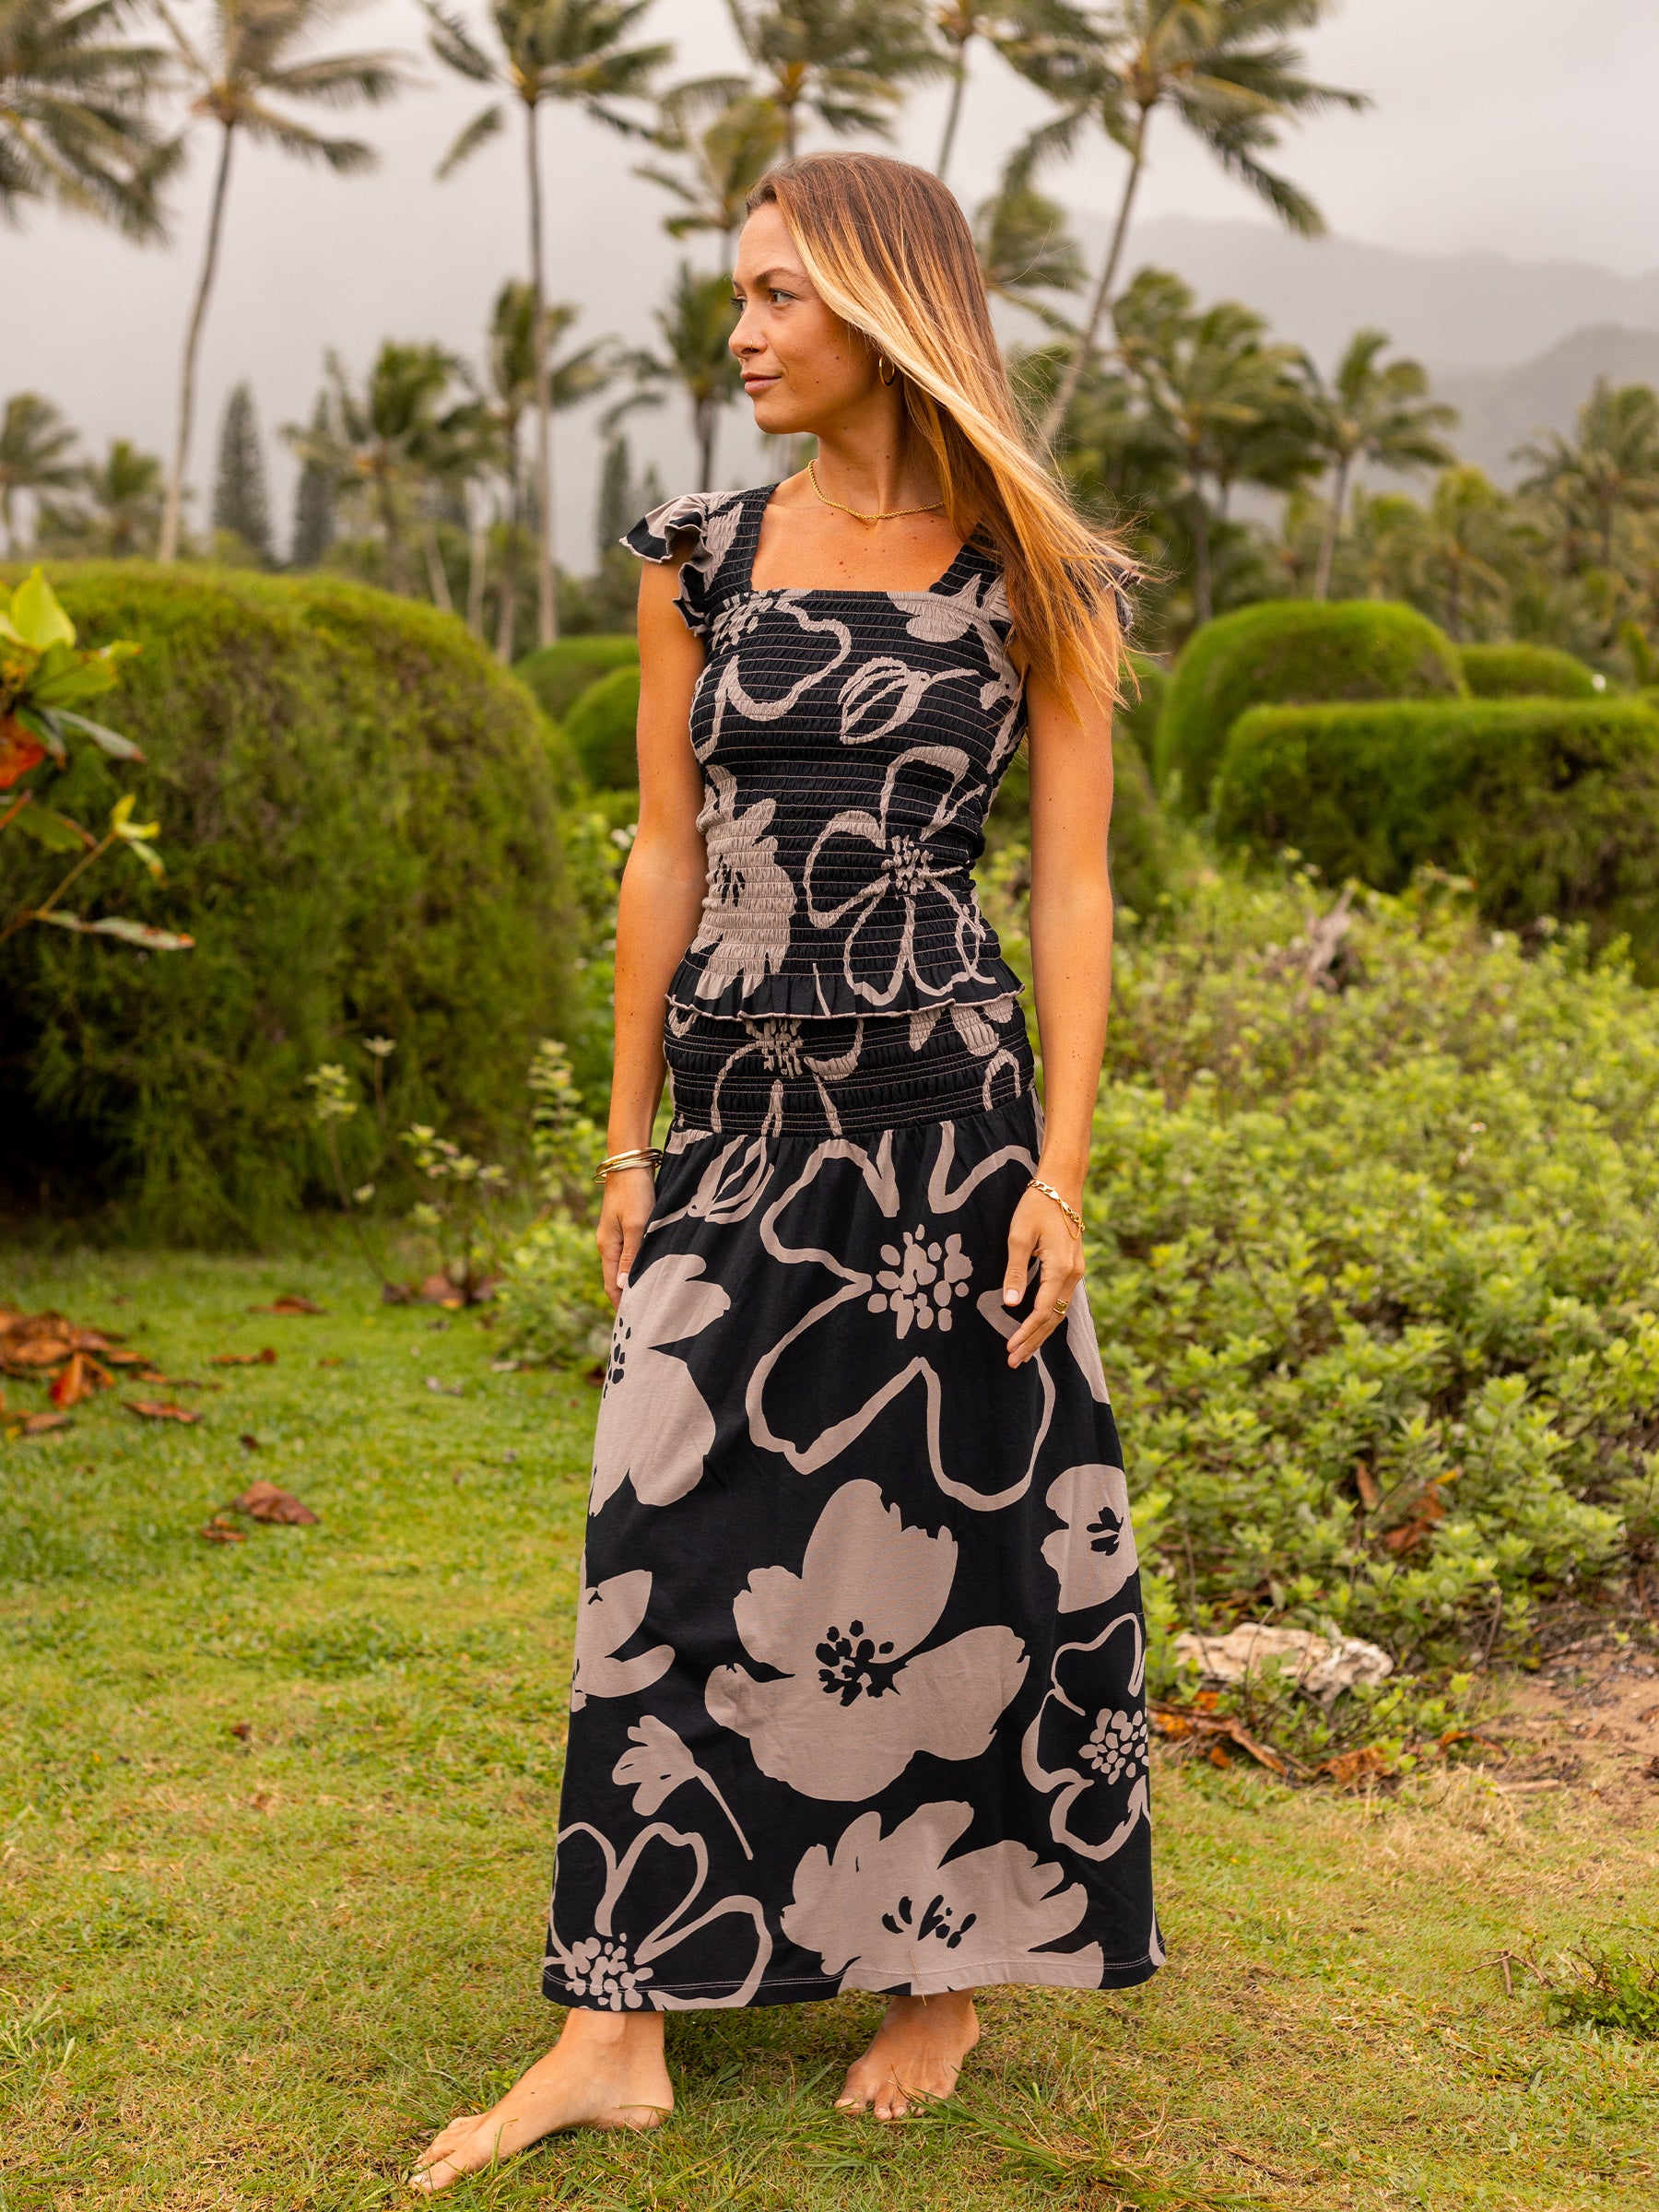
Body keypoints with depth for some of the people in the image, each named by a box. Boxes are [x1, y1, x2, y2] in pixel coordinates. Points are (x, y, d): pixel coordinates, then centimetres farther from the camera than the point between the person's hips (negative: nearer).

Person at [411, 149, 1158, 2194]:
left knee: (957, 1536, 5)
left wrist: (1062, 1168, -9)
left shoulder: (1035, 580, -1)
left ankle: (953, 1967, 26)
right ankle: (621, 2028, 12)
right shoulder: (699, 558, 7)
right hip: (742, 1111, 3)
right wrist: (631, 1139, 6)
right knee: (674, 1542, 3)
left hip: (945, 1106, -3)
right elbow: (665, 855, 7)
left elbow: (1069, 881, -3)